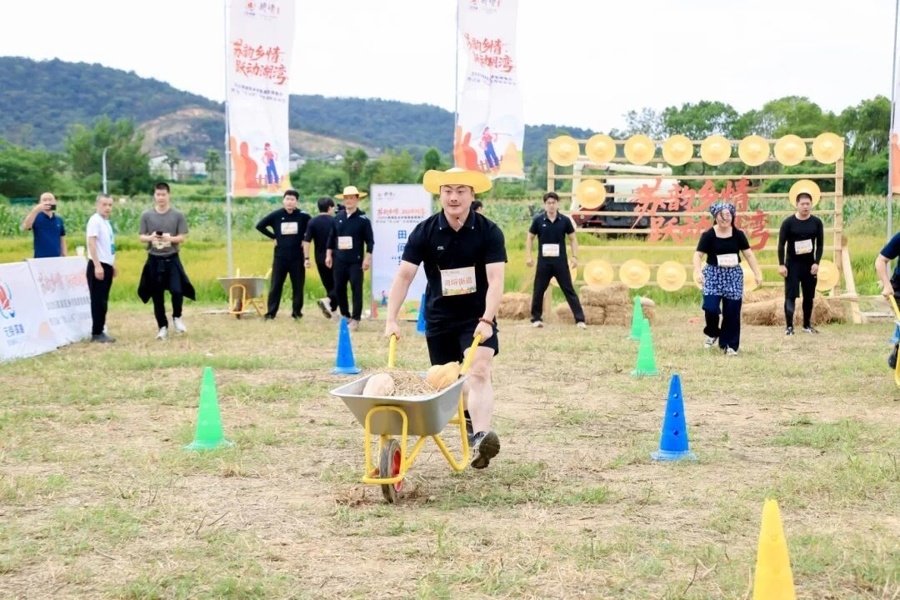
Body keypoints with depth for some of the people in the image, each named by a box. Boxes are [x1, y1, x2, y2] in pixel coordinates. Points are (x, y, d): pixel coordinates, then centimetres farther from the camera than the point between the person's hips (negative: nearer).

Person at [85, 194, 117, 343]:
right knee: (98, 300, -5)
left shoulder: (107, 222, 15)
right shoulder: (95, 220, -11)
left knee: (103, 301, 11)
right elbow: (91, 243, -18)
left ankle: (100, 331, 15)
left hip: (107, 265, 9)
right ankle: (97, 333, -2)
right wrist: (97, 266, -24)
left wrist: (113, 265, 22)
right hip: (98, 266, -9)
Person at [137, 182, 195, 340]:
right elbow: (141, 237, 4)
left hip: (172, 259, -1)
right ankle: (163, 327, 18)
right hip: (154, 260, 1)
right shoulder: (146, 215, 3)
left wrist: (169, 238, -21)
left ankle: (177, 318, 13)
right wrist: (150, 238, -18)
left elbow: (182, 237, -2)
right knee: (157, 296, 6)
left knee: (177, 290, -15)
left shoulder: (178, 215, 0)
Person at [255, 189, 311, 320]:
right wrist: (273, 237, 0)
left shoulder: (303, 216, -5)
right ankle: (270, 312, 6)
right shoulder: (275, 215, -3)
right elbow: (259, 226, 5)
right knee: (275, 285, 2)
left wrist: (304, 240, -2)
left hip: (297, 257, 0)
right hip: (280, 256, 0)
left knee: (298, 286, 6)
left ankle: (297, 311, 16)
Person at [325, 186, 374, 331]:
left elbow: (370, 241, -4)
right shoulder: (337, 218, 8)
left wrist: (367, 258, -10)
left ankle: (355, 319, 3)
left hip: (356, 261, -4)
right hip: (339, 260, 4)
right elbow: (331, 238, 12)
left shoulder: (363, 219, -3)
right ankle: (345, 316, 22)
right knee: (339, 288, 8)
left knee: (356, 289, -3)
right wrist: (328, 255, 7)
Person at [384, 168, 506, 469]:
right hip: (439, 319, 3)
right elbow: (404, 276, -10)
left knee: (479, 371, -22)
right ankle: (469, 422, 29)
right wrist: (391, 320, -16)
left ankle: (480, 436, -35)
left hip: (477, 318, -2)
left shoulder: (489, 231, -12)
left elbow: (495, 280, -18)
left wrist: (487, 320, -28)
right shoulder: (425, 231, -8)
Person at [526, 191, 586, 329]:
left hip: (561, 262, 0)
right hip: (543, 261, 0)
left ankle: (580, 319, 0)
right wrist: (528, 256, -2)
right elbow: (530, 237, 6)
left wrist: (575, 257, -3)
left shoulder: (565, 220, -2)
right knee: (538, 291, 6)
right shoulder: (538, 220, -3)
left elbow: (573, 239, 6)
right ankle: (536, 318, 20)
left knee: (569, 290, 1)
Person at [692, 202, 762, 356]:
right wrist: (698, 271, -27)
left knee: (732, 311, 2)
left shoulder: (738, 234, 0)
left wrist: (757, 273, -2)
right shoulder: (708, 235, -7)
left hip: (734, 275, 2)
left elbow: (748, 254, 4)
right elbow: (698, 255, -10)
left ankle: (730, 344, 14)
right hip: (713, 274, -2)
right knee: (711, 307, -15)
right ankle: (713, 333, 16)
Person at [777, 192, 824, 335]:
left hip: (809, 263, 3)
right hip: (792, 263, -3)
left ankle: (807, 324, 21)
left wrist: (816, 262, -7)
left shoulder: (816, 222, 1)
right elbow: (781, 244, -6)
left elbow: (820, 244, 4)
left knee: (809, 295, 9)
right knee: (790, 295, -6)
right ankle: (789, 326, -2)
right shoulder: (788, 222, -7)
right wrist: (781, 264, -12)